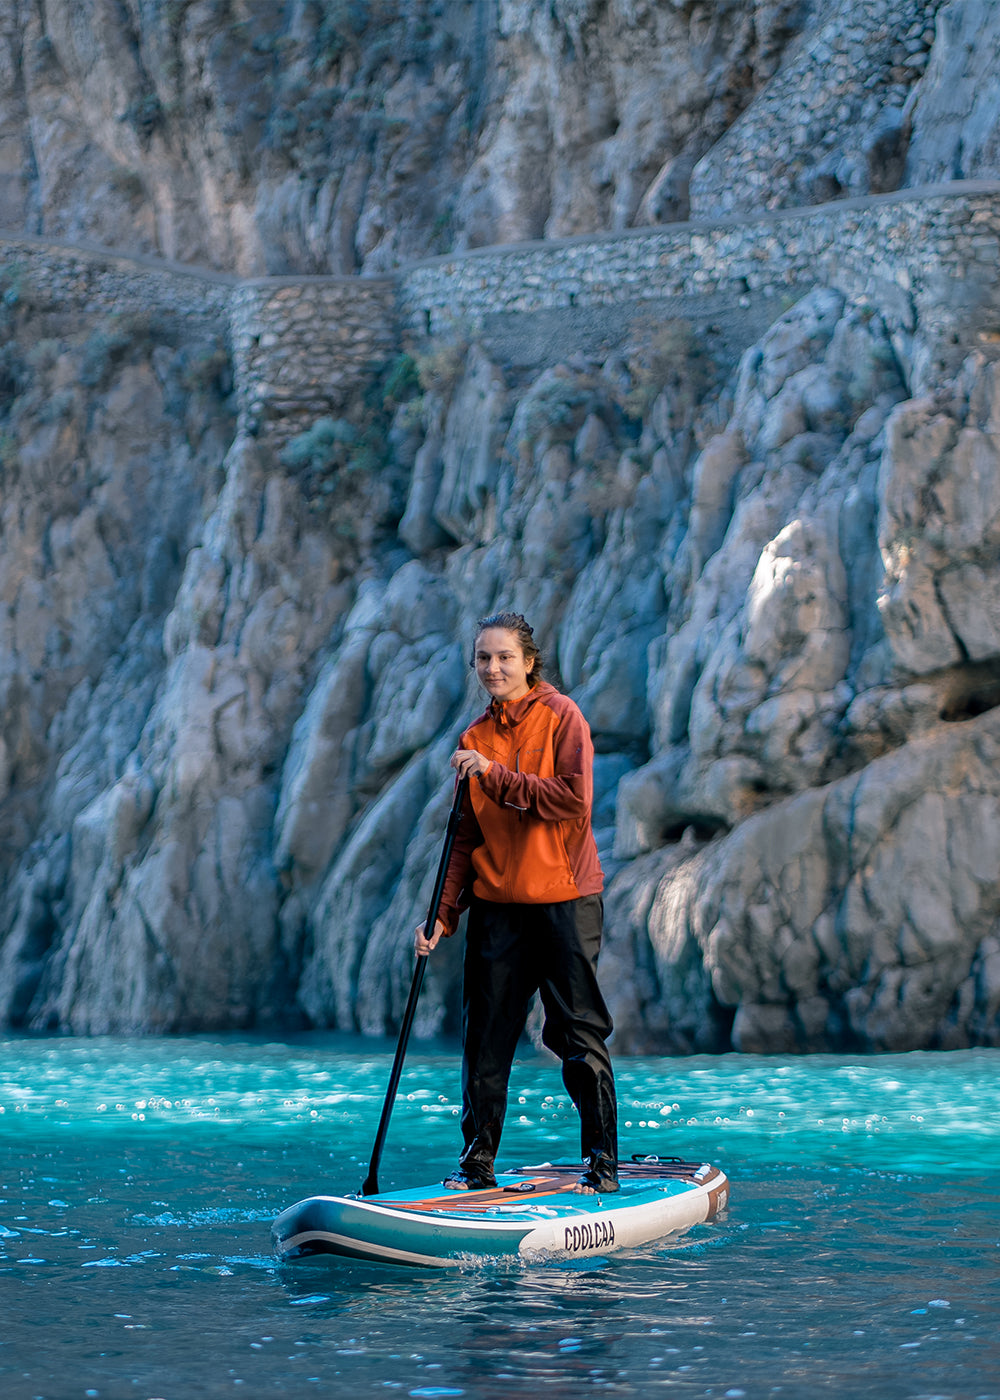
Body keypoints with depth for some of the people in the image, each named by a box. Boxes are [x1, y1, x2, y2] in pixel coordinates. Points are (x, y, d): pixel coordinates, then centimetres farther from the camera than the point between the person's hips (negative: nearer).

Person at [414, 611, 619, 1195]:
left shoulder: (560, 717, -3)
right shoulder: (476, 738, 11)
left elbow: (573, 801, -16)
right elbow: (466, 837, 11)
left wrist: (497, 777, -17)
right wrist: (442, 914, 3)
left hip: (564, 900, -5)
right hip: (497, 904, 5)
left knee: (580, 1037, -2)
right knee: (486, 1040, 6)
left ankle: (603, 1163, 6)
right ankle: (478, 1163, 15)